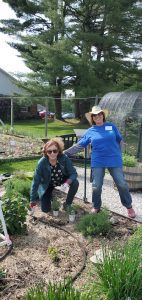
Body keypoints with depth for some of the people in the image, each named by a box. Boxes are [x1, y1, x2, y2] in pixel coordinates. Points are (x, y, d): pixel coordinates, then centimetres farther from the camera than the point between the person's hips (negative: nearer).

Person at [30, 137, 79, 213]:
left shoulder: (64, 158, -30)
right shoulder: (42, 163, -31)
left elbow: (74, 173, -23)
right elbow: (36, 181, -25)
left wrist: (67, 182, -45)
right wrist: (33, 200, -23)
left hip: (62, 180, 1)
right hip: (47, 185, -1)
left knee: (75, 183, -28)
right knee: (45, 209, -5)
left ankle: (67, 204, -3)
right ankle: (51, 194, 27)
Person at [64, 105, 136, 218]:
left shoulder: (111, 126, 3)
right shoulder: (90, 131, 4)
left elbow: (119, 140, 11)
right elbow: (79, 145, 4)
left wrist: (118, 155, 12)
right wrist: (65, 152, -1)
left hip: (114, 160, 0)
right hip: (98, 162, 1)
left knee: (122, 184, 4)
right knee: (96, 186, 3)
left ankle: (129, 207, 24)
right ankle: (96, 207, 27)